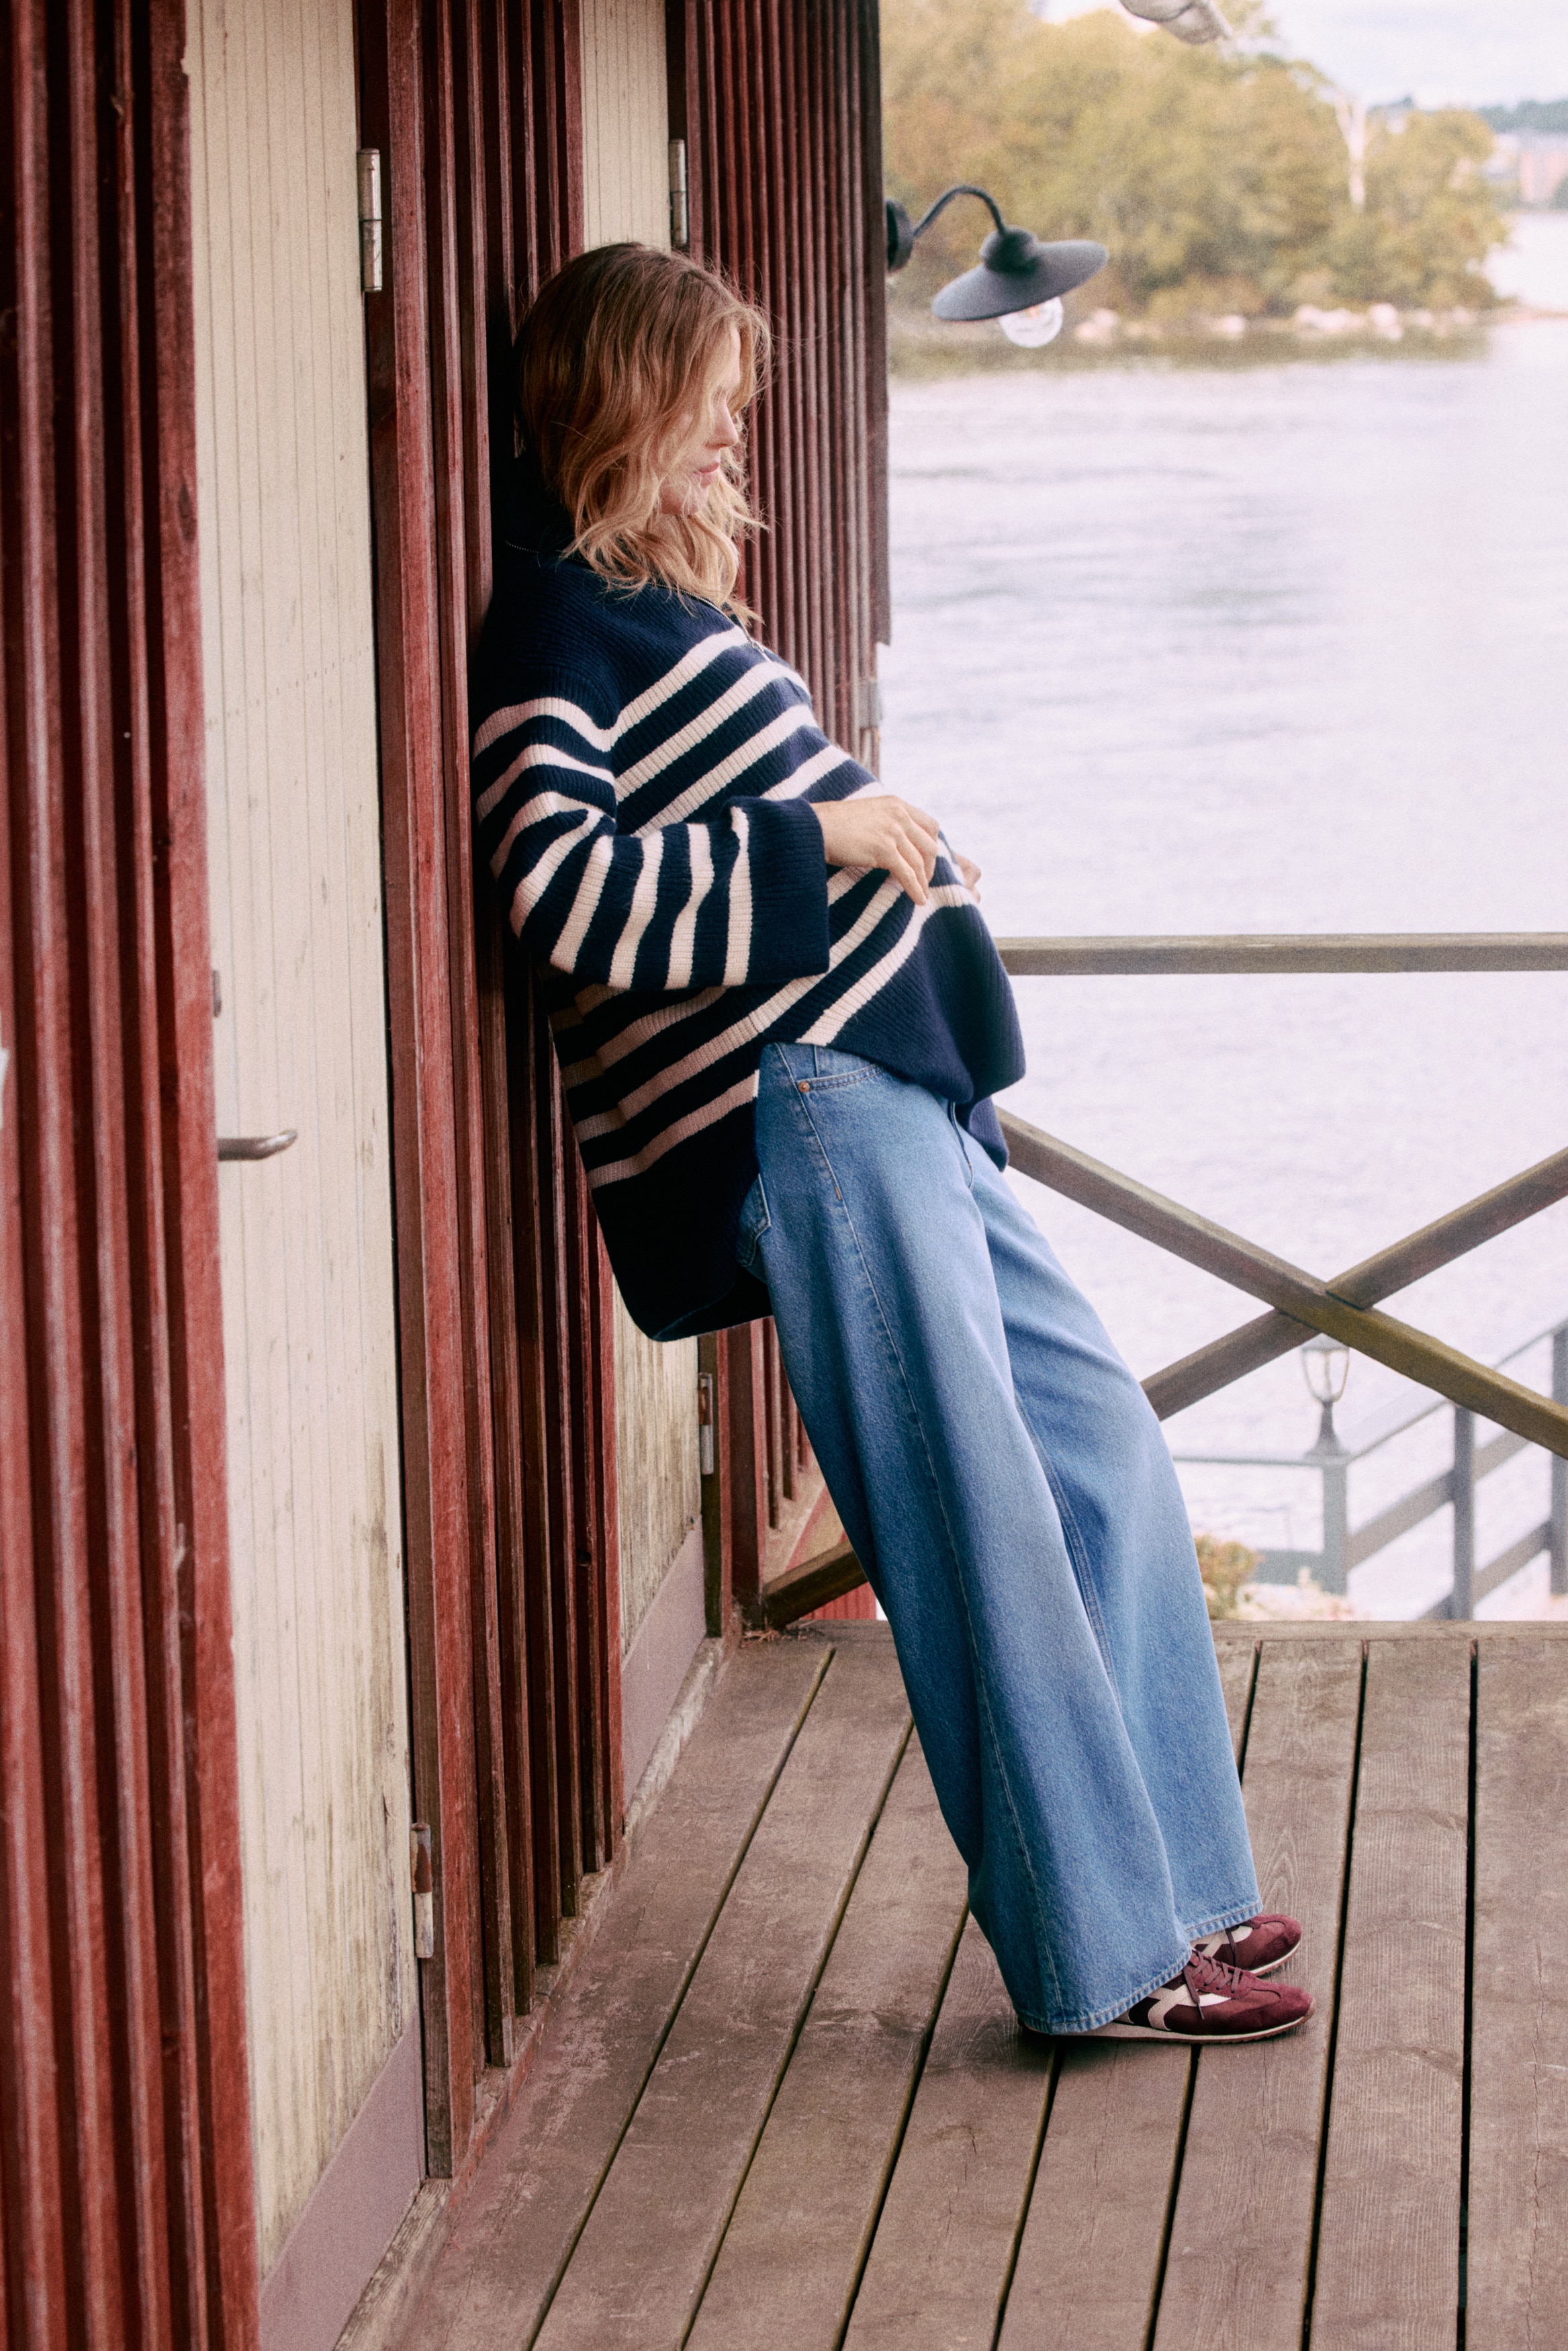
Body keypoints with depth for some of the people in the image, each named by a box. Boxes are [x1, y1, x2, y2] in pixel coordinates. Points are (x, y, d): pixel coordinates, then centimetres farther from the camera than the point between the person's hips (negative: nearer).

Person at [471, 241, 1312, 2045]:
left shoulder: (658, 601, 23)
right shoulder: (553, 622, -7)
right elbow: (565, 894, -20)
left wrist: (894, 846, 14)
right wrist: (825, 835, -15)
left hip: (897, 1086, 10)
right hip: (798, 1103, -10)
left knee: (1104, 1459, 11)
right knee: (984, 1532, -8)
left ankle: (1166, 1888, 18)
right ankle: (1105, 1956, -2)